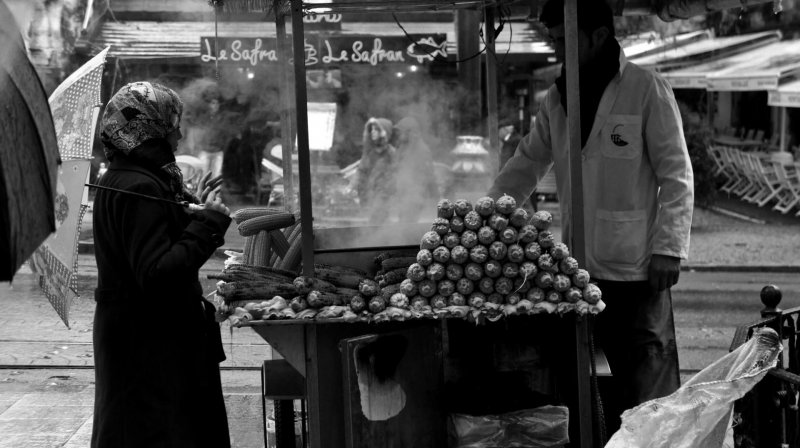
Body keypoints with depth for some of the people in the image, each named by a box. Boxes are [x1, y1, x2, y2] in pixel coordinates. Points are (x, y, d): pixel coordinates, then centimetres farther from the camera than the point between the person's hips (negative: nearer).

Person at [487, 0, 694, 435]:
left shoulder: (646, 90, -8)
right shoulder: (558, 97, 10)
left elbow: (676, 175, -8)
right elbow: (527, 162, 16)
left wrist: (668, 248, -13)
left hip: (635, 264, -6)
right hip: (578, 264, 6)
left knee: (646, 378, -2)